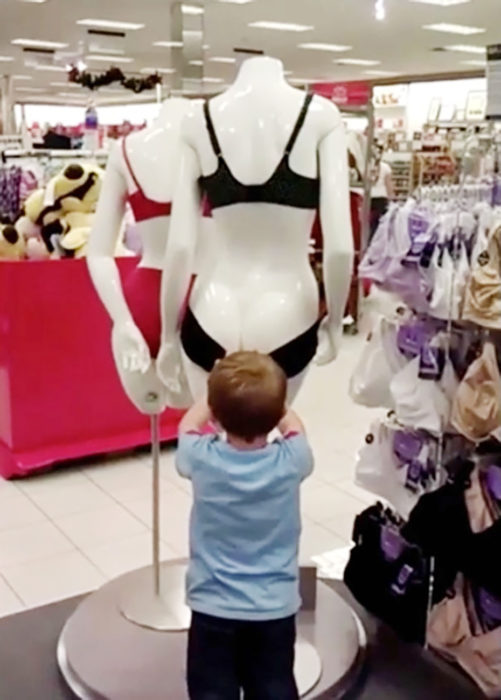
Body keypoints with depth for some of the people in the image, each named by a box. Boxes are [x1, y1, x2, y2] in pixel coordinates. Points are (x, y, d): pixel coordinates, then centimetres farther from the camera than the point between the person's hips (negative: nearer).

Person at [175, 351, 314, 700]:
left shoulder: (202, 459, -17)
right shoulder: (290, 461, -16)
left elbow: (190, 424, 7)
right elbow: (294, 426, 9)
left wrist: (221, 394, 22)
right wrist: (268, 401, 24)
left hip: (213, 606, -1)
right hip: (275, 606, 1)